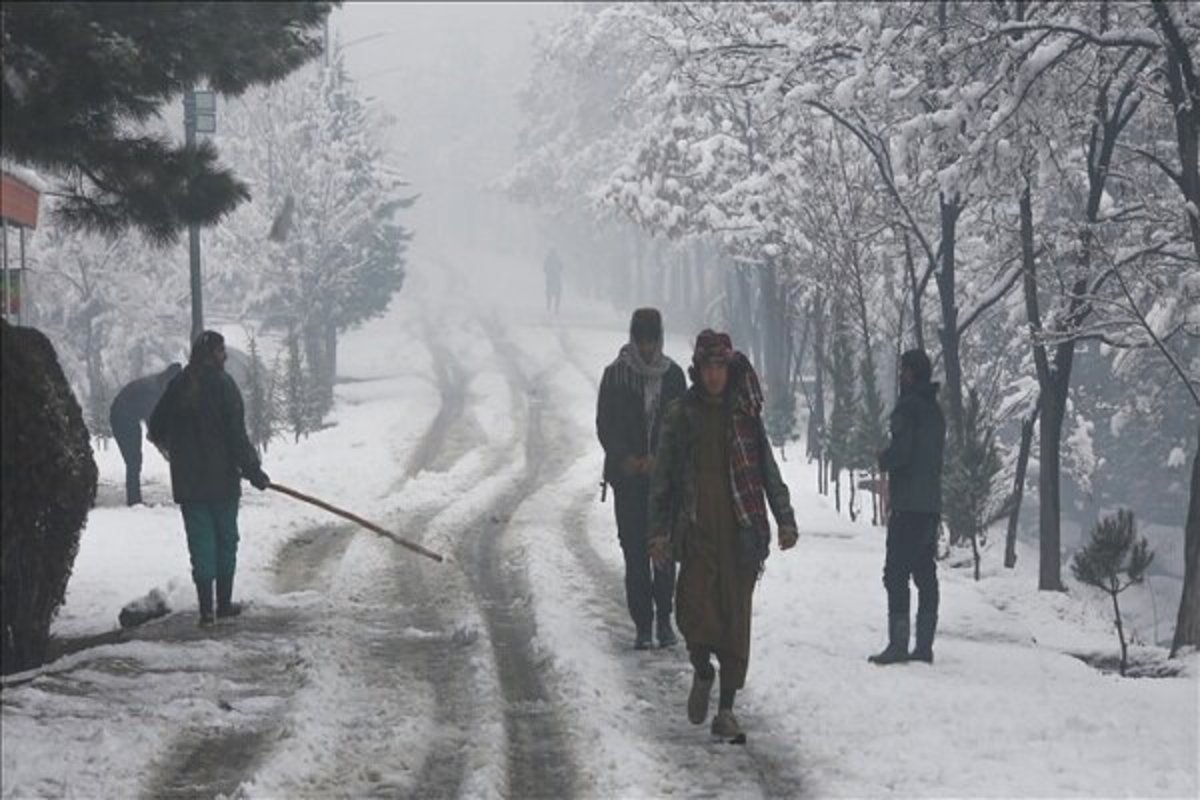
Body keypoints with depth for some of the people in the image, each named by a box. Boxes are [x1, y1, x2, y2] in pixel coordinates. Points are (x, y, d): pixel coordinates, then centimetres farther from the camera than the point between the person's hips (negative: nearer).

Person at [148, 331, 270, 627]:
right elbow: (237, 435, -14)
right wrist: (253, 471, -8)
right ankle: (224, 603, 16)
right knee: (226, 539, 11)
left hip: (188, 481, 3)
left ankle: (206, 608, 0)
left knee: (201, 542, 5)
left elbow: (156, 427, 15)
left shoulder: (178, 385, 3)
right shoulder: (222, 385, -11)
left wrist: (165, 444, 38)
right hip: (222, 479, -3)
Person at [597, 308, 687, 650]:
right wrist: (624, 457, -12)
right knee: (635, 551, -3)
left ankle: (664, 618, 8)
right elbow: (604, 425, 2)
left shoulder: (672, 375, 6)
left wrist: (659, 458, -10)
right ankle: (643, 624, 1)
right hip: (628, 478, -1)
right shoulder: (615, 375, 2)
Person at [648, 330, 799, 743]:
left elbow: (768, 470, 11)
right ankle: (702, 672, 18)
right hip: (697, 530, -1)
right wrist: (659, 530, 2)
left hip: (740, 531, 1)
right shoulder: (681, 415, 6)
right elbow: (663, 477, 8)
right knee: (695, 611, -14)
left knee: (736, 620, -1)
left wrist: (784, 519, 2)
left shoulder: (745, 414, 8)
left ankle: (726, 710, 6)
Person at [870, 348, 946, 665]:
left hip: (908, 505, -9)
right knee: (925, 574, 9)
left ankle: (898, 644, -14)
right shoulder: (935, 410, 17)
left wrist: (883, 459, 3)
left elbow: (899, 452, -18)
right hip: (932, 504, 9)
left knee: (896, 573, -8)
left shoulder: (907, 407, -11)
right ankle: (924, 645, 8)